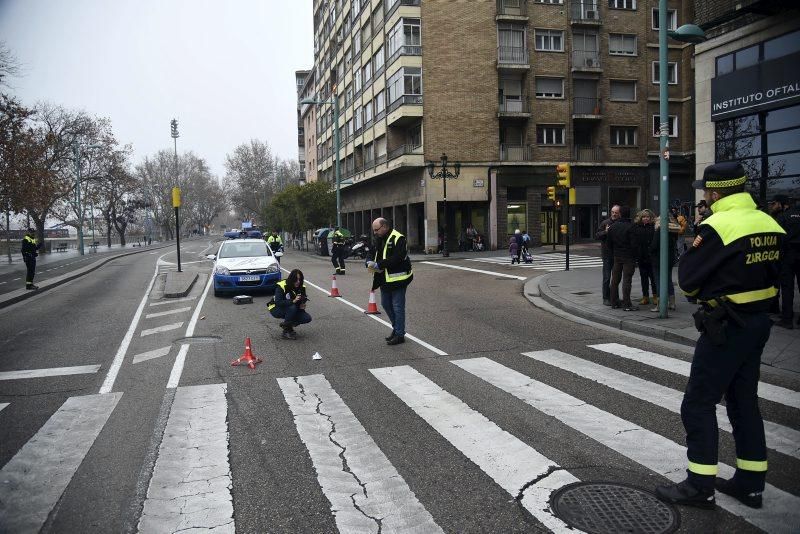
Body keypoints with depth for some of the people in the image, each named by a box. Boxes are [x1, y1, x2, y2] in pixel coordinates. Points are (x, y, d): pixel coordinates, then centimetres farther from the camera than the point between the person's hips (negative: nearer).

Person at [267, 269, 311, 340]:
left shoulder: (301, 287, -8)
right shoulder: (281, 286, -25)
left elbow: (302, 301, 1)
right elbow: (278, 302, -34)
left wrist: (302, 305, -24)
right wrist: (293, 301, -46)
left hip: (292, 310, 6)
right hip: (276, 309, -5)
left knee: (307, 318, -16)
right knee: (292, 308, -36)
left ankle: (286, 323, 7)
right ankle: (287, 331, -16)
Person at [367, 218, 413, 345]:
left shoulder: (398, 239, -17)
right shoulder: (378, 239, 10)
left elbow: (396, 258, -25)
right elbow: (373, 254, 16)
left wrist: (378, 265, -23)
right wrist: (370, 263, -7)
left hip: (397, 279, -9)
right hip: (385, 279, 9)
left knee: (398, 307, -1)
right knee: (385, 304, 17)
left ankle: (399, 334, 9)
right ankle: (396, 328, 33)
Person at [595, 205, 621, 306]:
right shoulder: (605, 223, 0)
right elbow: (596, 236, -2)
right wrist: (605, 232, -17)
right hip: (607, 254, -2)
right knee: (607, 277, -1)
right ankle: (606, 298, 6)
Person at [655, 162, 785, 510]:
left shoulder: (718, 226, -20)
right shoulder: (769, 224, 6)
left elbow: (687, 280, -14)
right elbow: (771, 272, 14)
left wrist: (692, 251, 3)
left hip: (726, 326, -8)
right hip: (759, 321, 8)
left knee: (698, 404, 1)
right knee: (744, 402, 17)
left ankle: (700, 487, 8)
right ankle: (750, 483, 26)